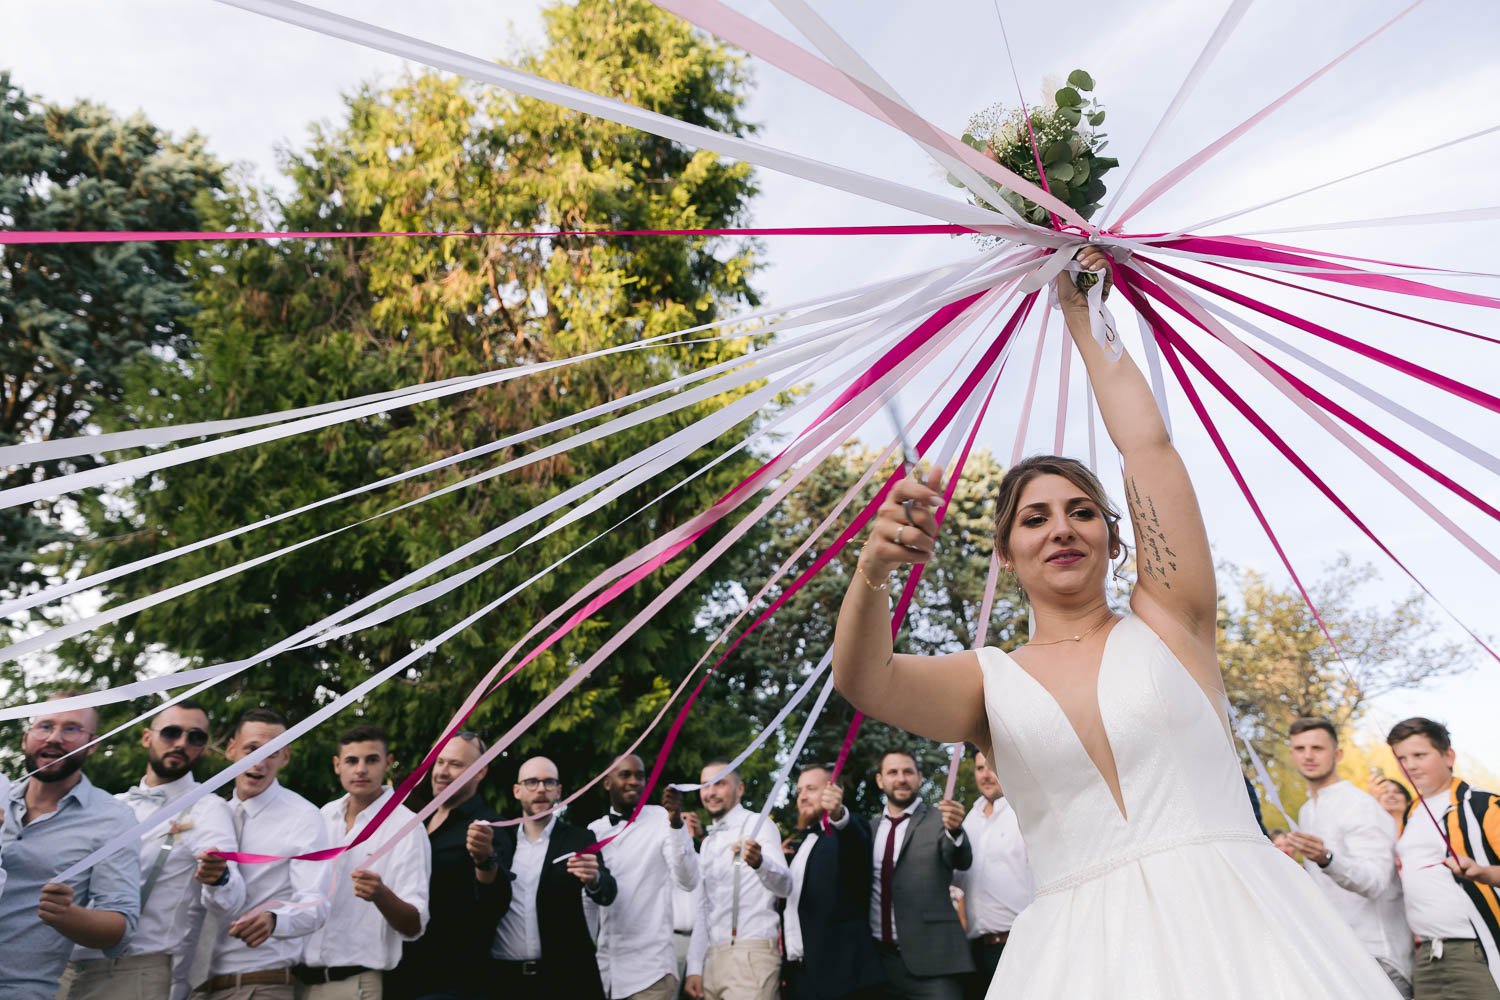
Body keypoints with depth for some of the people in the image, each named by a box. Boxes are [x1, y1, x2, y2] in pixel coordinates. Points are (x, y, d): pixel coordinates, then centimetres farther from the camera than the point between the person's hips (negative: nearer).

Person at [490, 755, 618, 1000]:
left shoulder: (578, 840, -2)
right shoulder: (499, 838, 7)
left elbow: (607, 894, -14)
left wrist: (594, 879, -35)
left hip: (563, 977, -2)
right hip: (504, 976, 2)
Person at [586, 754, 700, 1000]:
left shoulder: (662, 819, -6)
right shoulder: (594, 830, 7)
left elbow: (687, 882, -18)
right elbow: (588, 901, 15)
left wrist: (676, 822, -27)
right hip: (603, 966, 4)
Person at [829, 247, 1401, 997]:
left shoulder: (1166, 623, 8)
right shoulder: (987, 680, 7)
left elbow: (1147, 443, 5)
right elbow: (864, 681, -12)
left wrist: (1081, 320, 13)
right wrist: (873, 568, -31)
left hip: (1231, 930, 1)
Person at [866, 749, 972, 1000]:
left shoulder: (940, 820, -2)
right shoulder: (871, 828, 13)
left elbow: (962, 860, -19)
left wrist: (955, 830, -38)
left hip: (930, 956, -4)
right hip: (879, 957, 4)